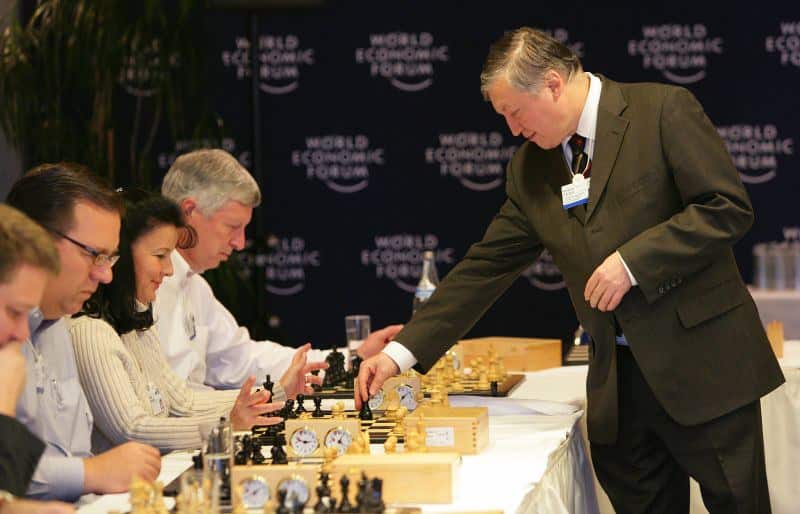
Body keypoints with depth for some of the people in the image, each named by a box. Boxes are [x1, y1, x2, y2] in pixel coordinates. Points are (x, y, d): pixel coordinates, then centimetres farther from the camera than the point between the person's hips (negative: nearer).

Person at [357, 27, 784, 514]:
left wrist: (633, 261, -19)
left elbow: (729, 207, -12)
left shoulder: (664, 109, -7)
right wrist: (402, 352, 4)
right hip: (615, 380, 5)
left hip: (700, 360, -5)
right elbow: (486, 267, 11)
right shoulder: (530, 168, 10)